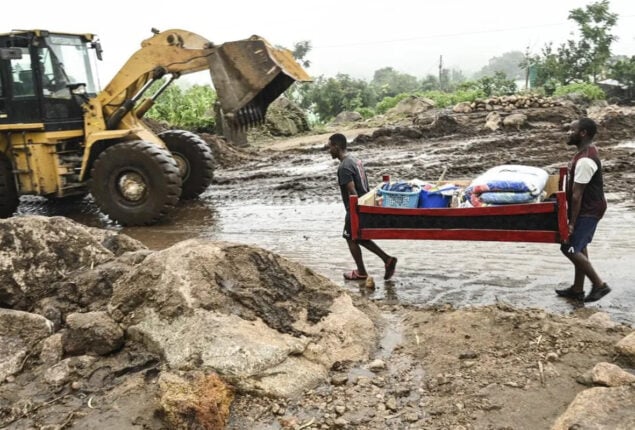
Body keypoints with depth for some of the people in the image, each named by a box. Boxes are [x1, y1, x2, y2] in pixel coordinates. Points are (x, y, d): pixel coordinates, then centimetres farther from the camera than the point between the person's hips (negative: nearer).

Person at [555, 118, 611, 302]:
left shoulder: (584, 160, -27)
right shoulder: (587, 151, 6)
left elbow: (577, 195, -25)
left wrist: (572, 222, -21)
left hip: (588, 211, -10)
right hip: (589, 208, 10)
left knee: (569, 248, -4)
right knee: (579, 248, 15)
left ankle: (599, 284, 6)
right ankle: (577, 290, 25)